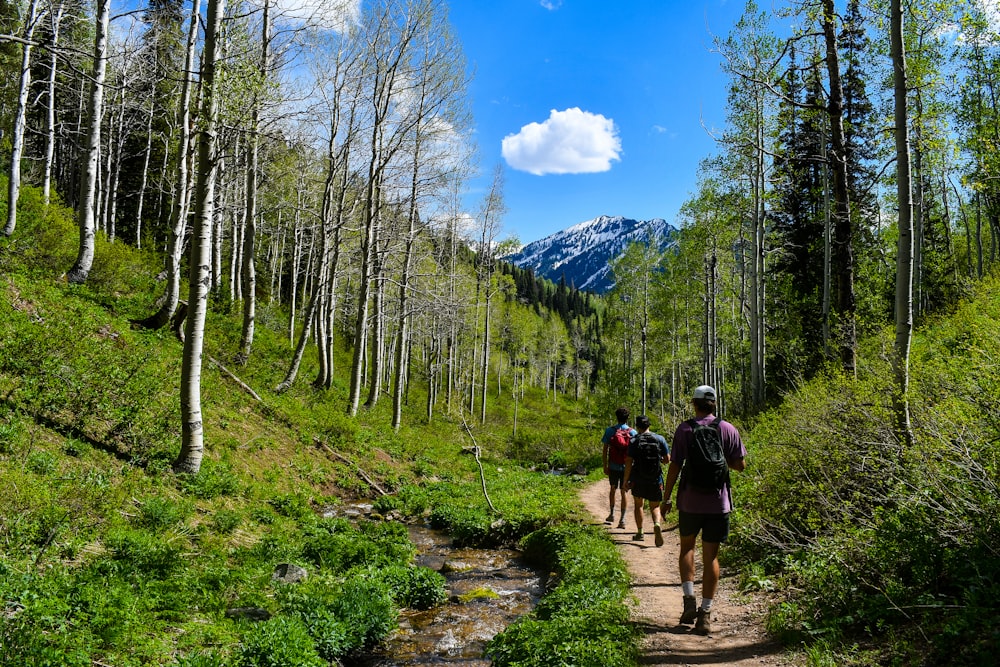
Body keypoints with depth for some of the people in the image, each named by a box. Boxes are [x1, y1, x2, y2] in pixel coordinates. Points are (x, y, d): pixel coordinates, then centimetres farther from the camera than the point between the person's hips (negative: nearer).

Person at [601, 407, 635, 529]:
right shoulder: (632, 432, -4)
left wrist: (605, 466, 4)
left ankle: (612, 514, 27)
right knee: (623, 492, 5)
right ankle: (622, 520, 3)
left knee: (613, 489, 20)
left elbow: (605, 450, -3)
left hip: (613, 466, 0)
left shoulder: (610, 430, -4)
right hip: (626, 467, 0)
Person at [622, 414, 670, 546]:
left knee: (638, 504, 19)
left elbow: (628, 463, -9)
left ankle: (639, 533, 22)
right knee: (655, 507, 11)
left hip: (638, 480, -1)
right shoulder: (660, 439, -2)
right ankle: (657, 524, -18)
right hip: (656, 480, 1)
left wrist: (626, 480, -1)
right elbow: (667, 459, 0)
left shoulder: (634, 441, -7)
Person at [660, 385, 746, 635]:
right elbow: (740, 464, 2)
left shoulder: (684, 429, -5)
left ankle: (689, 598, 7)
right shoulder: (728, 429, -1)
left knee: (686, 547, 20)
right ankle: (705, 613, 8)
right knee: (711, 556, 7)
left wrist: (666, 498, 2)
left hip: (689, 502, -1)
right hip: (718, 503, 1)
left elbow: (674, 466, -6)